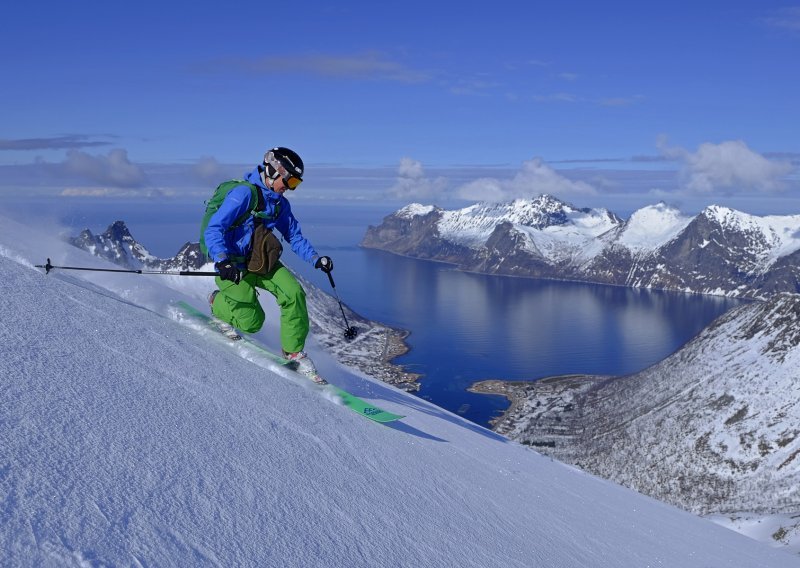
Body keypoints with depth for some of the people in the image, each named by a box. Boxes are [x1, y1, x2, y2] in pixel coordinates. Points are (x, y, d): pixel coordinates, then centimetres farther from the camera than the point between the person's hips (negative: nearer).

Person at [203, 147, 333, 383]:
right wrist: (223, 262, -39)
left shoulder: (280, 203, 4)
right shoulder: (244, 193, -21)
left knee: (294, 293, -15)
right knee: (252, 322, -7)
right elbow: (213, 229, -25)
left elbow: (294, 235, 13)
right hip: (233, 264, -7)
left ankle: (294, 351, -1)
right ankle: (218, 303, 24)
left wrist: (315, 258, -2)